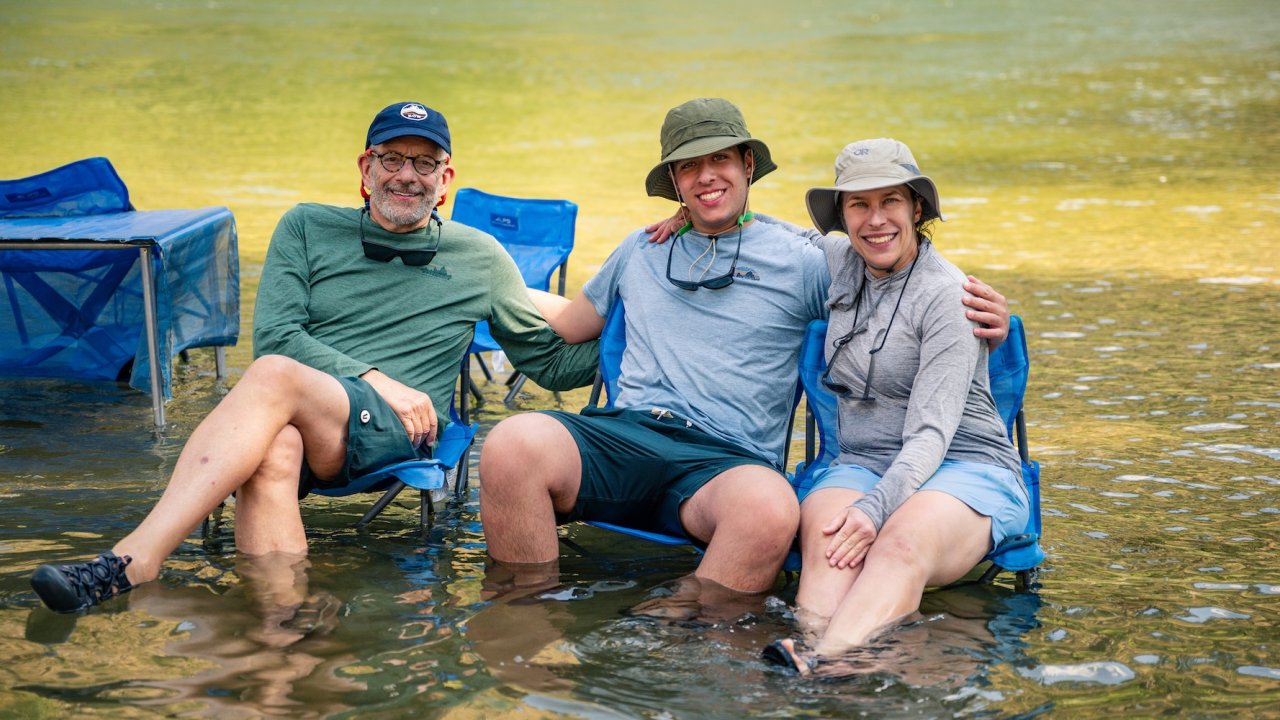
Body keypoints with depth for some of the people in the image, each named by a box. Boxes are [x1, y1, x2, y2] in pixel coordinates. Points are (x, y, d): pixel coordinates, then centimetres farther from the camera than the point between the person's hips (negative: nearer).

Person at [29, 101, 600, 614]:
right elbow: (274, 335, 6)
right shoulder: (307, 228, 19)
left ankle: (131, 563, -47)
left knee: (275, 378, -36)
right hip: (292, 416, 2)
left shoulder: (479, 258, 19)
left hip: (392, 431, -2)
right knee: (274, 452, -40)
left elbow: (551, 363, 24)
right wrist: (378, 380, -6)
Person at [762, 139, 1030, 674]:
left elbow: (930, 434, -16)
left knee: (904, 541, -40)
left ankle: (820, 666, -65)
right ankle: (811, 648, -61)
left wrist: (877, 507, -32)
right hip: (860, 464, 5)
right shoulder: (839, 265, 10)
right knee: (825, 531, -33)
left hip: (967, 470, -5)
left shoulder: (946, 294, -10)